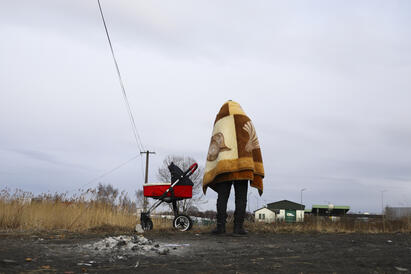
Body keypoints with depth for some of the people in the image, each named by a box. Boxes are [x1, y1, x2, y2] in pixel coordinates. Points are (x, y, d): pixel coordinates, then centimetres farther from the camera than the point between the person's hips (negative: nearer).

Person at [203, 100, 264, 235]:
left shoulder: (219, 124, 13)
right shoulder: (247, 122, 13)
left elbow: (213, 150, 5)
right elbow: (254, 147, 4)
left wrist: (208, 179, 5)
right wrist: (258, 178, 4)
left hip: (223, 166, 1)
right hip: (242, 167, 0)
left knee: (222, 197, 3)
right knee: (241, 198, 2)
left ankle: (221, 225, -5)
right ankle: (238, 226, -4)